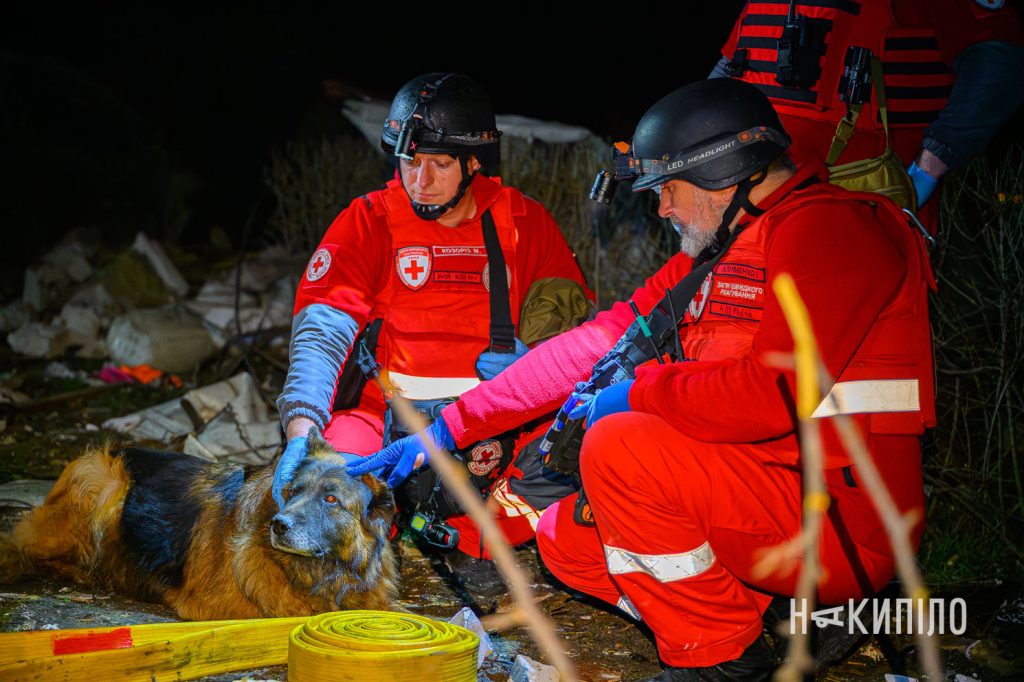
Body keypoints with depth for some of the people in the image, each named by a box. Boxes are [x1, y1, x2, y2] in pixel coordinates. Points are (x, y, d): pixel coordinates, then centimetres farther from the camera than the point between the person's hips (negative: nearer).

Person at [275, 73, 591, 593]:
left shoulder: (523, 223, 8)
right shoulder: (368, 222, 2)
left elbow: (572, 315, 13)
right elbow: (322, 328, -12)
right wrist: (302, 428, -29)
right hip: (385, 412, -1)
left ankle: (464, 535, -1)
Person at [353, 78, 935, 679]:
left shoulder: (829, 226, -13)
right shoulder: (715, 252, 16)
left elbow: (775, 392, -26)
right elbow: (597, 342, 15)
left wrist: (639, 391, -10)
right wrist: (450, 427, 13)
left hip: (846, 526, -9)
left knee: (619, 448, -23)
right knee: (564, 537, 9)